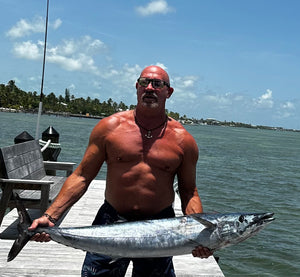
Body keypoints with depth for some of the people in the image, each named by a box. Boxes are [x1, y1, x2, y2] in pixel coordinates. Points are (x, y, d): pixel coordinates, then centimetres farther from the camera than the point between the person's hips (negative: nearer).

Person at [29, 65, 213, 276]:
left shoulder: (183, 140, -2)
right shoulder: (110, 126, -2)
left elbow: (189, 192, 3)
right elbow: (82, 176, -1)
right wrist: (51, 216, -9)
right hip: (110, 222, 0)